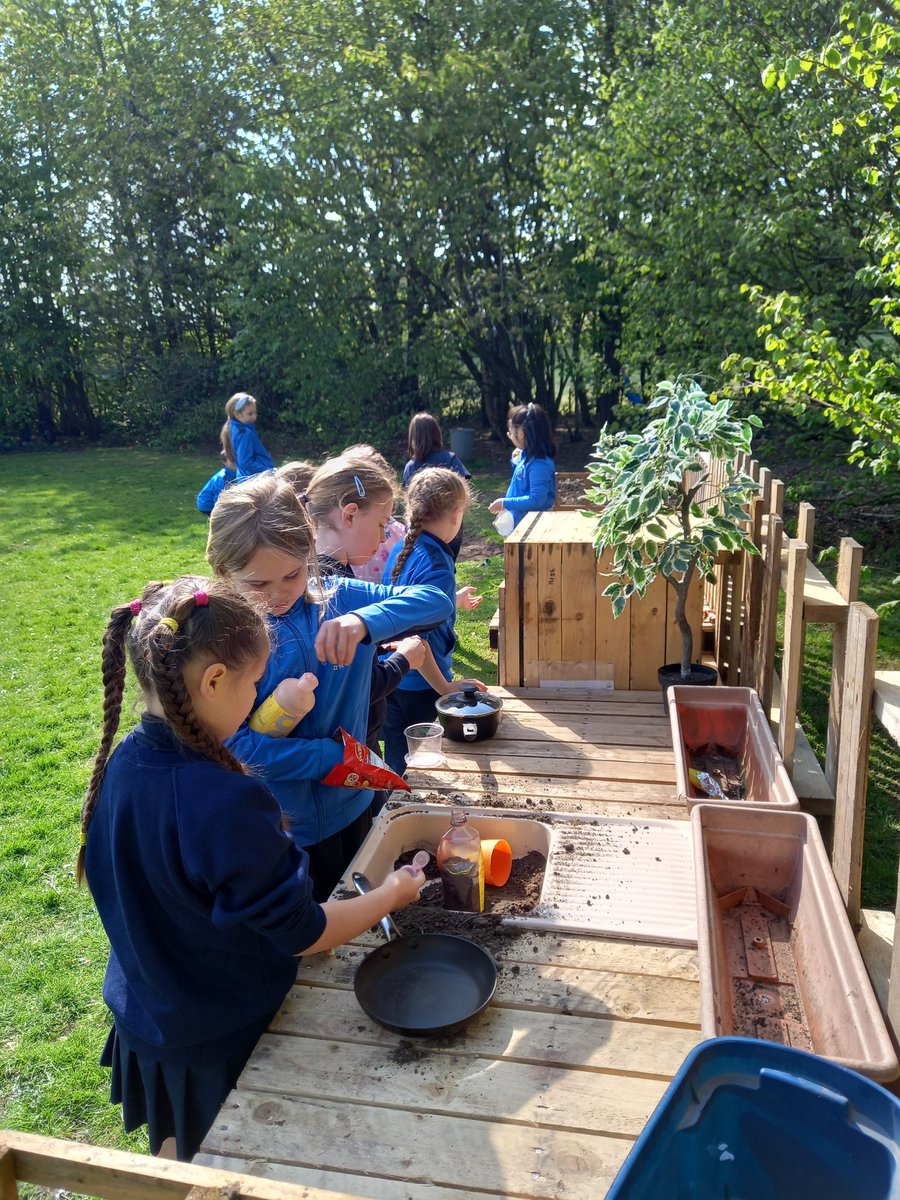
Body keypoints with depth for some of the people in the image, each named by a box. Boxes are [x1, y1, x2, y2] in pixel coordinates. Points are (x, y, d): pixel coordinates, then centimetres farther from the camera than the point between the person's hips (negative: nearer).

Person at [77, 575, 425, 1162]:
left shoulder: (121, 763, -13)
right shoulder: (227, 803, -38)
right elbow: (302, 934, -26)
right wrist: (389, 896, -10)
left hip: (145, 1015, 6)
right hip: (220, 1042, -6)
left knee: (177, 1152, 31)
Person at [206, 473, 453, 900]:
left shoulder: (338, 599, -8)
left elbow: (437, 601, -15)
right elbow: (231, 744, -22)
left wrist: (366, 621, -33)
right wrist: (337, 757, -20)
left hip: (351, 811, 4)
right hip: (277, 833, -4)